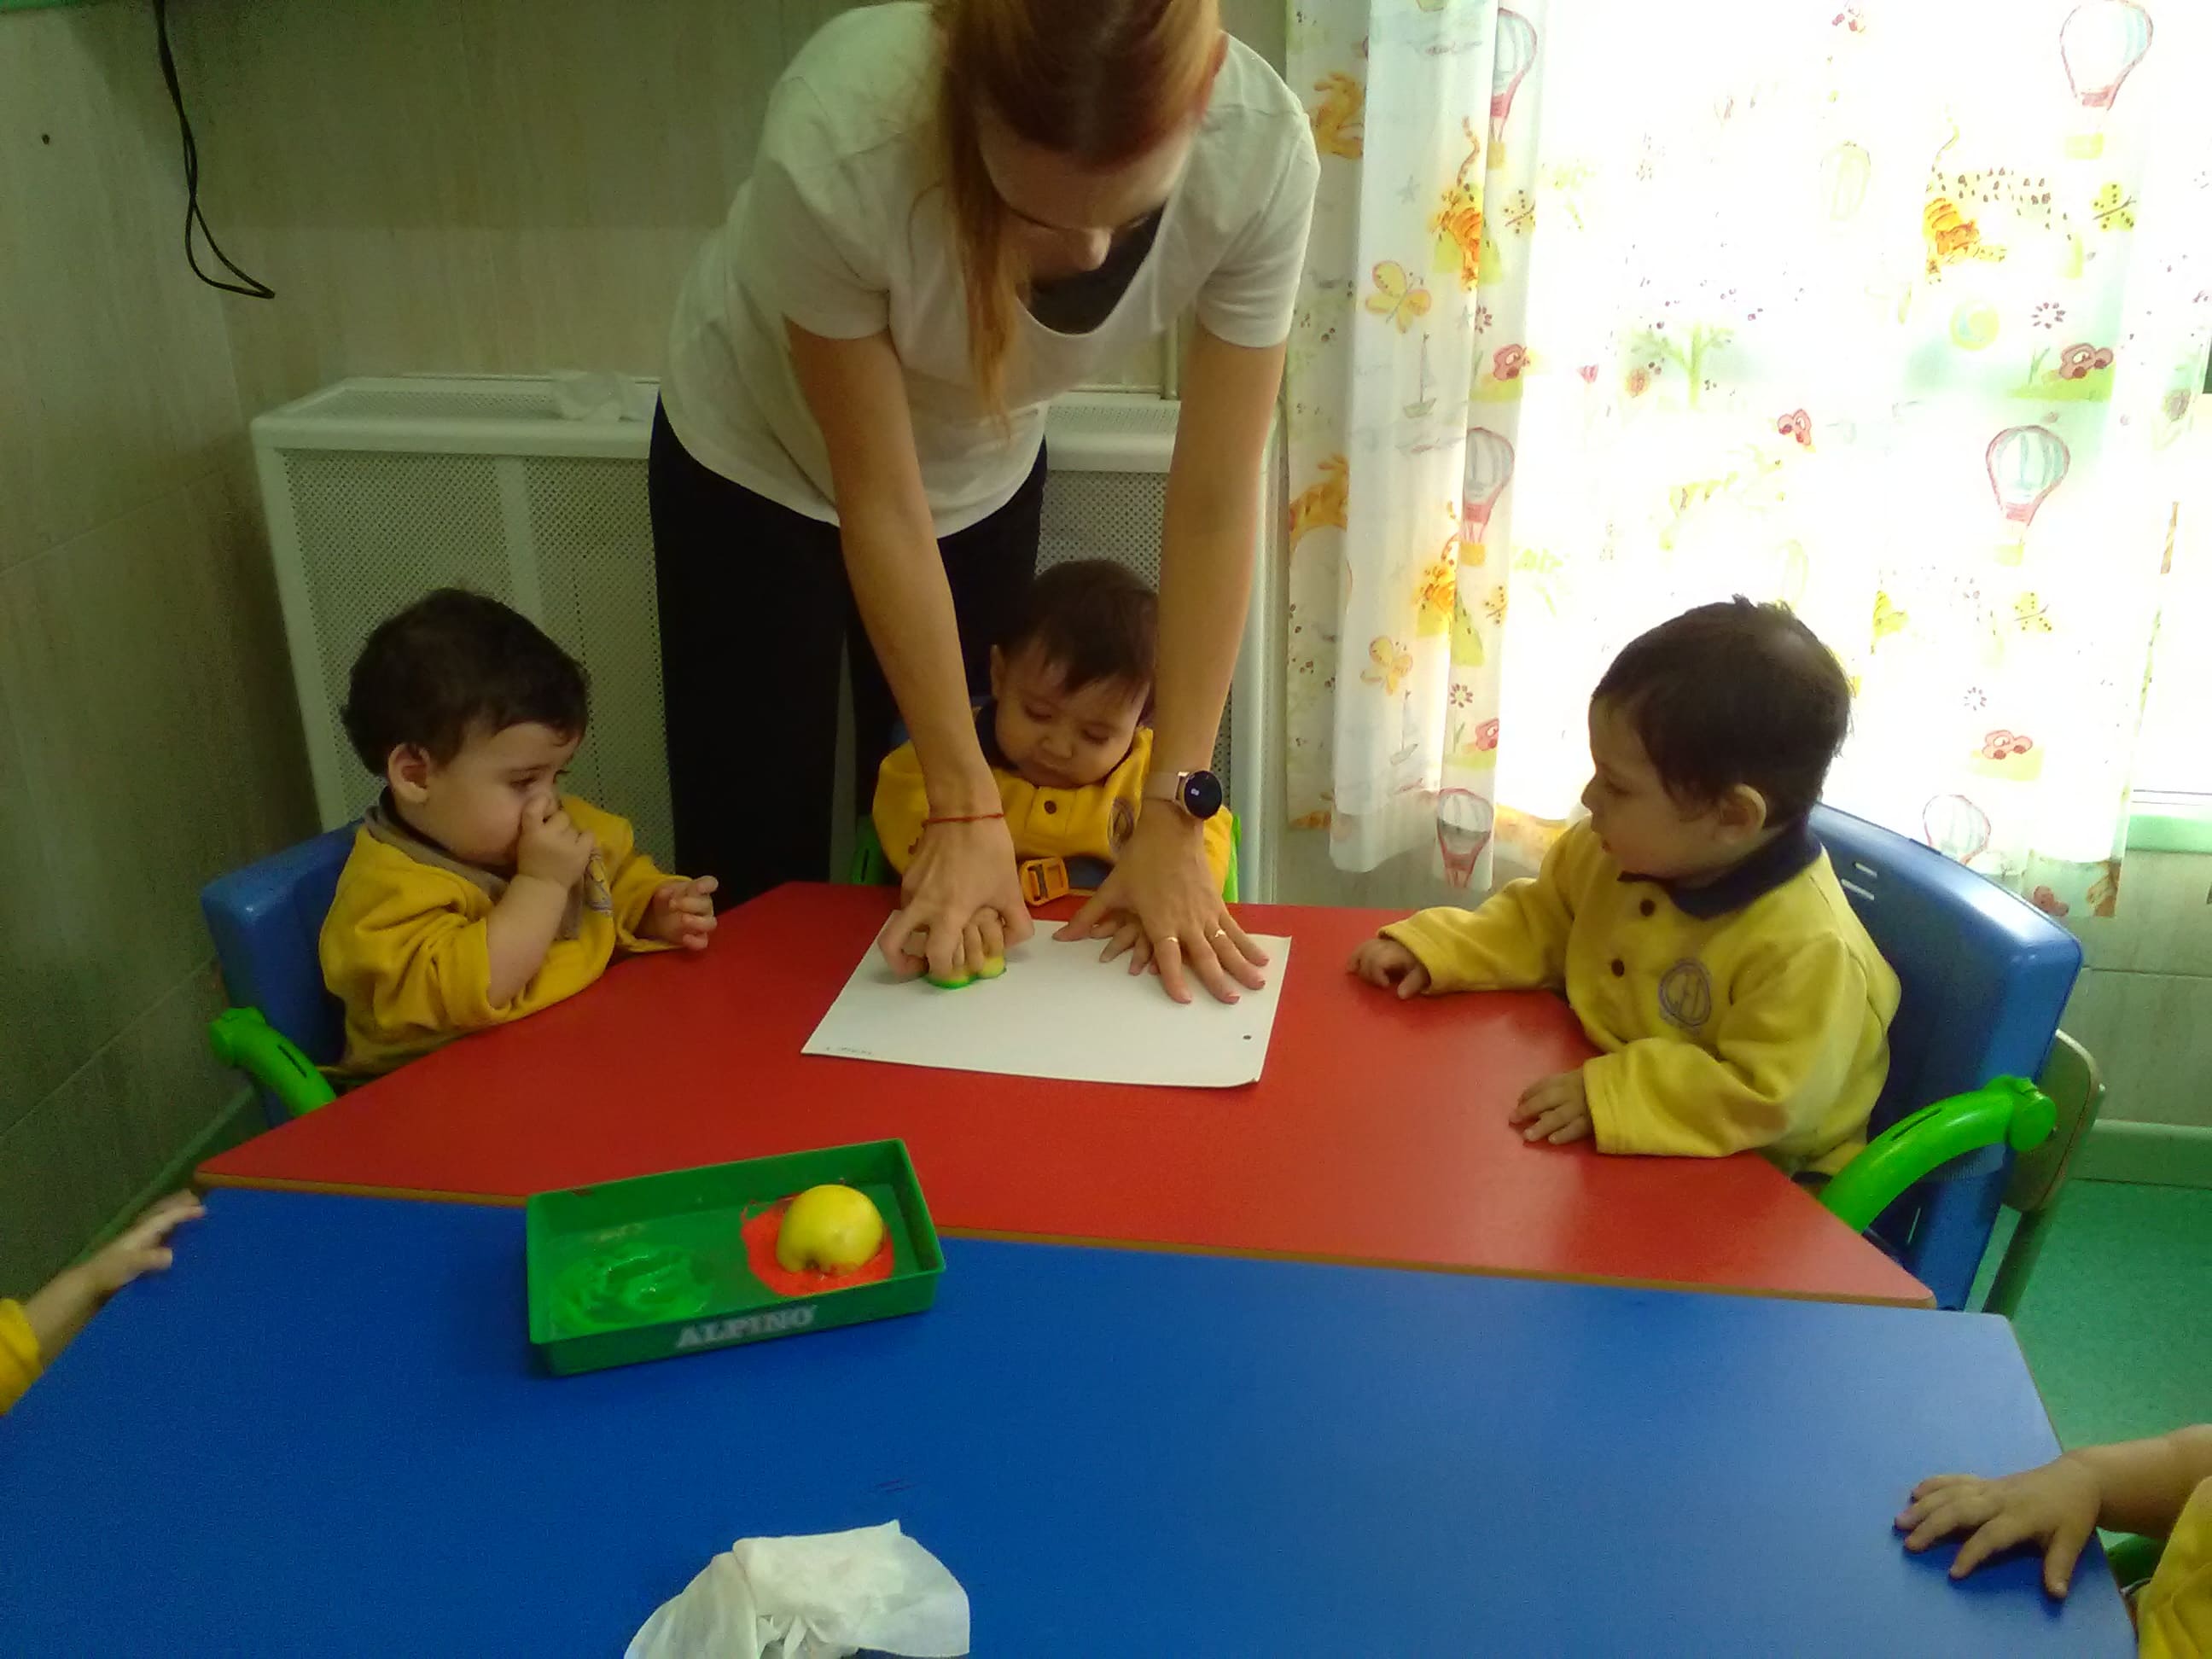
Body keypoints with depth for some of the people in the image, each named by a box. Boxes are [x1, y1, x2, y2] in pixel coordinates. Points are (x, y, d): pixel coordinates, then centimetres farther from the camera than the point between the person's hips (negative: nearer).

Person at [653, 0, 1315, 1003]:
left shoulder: (1260, 150, -32)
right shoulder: (836, 143, -38)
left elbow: (1214, 506, -23)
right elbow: (880, 505, -26)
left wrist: (1171, 815, -22)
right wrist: (969, 805, -21)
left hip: (984, 469, 3)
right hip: (764, 462, -2)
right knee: (758, 872, 3)